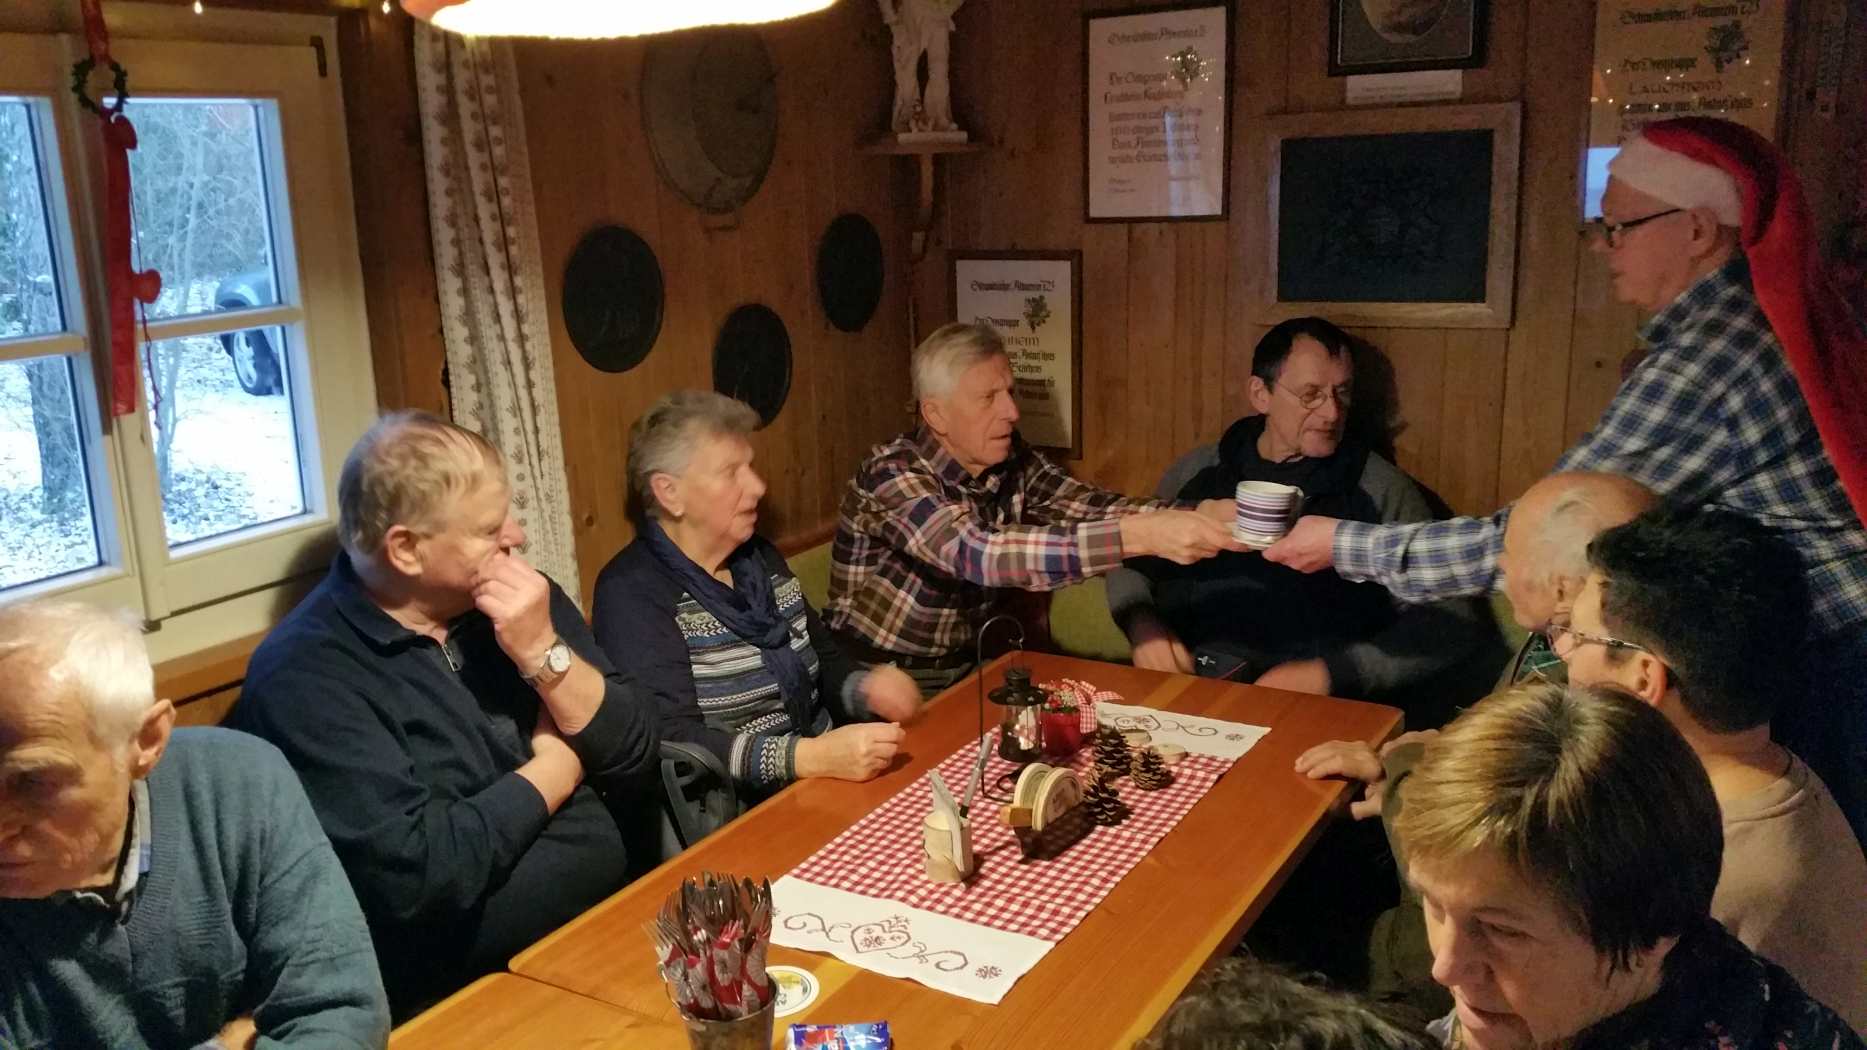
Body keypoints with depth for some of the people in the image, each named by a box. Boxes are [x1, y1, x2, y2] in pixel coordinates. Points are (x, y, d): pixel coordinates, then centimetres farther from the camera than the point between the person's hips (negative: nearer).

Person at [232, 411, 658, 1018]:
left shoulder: (518, 599, 3)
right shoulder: (305, 675, -14)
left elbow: (634, 760, 2)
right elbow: (417, 874, -22)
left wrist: (545, 654, -13)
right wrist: (554, 768, -9)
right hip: (473, 989, -6)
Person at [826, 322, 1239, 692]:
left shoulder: (1013, 463, -3)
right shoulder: (892, 474, -23)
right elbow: (978, 555, -38)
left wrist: (1197, 516, -33)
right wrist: (1137, 535, -46)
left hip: (965, 668, 6)